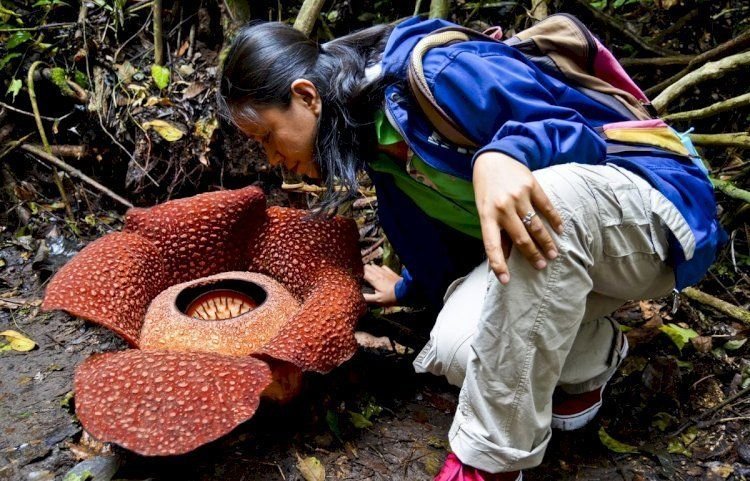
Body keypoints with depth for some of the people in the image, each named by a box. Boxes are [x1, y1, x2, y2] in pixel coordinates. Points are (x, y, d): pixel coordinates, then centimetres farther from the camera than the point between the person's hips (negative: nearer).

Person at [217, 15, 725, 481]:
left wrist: (507, 152, -39)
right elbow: (448, 245, 15)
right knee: (457, 346, -24)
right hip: (548, 247, 6)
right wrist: (407, 289, 33)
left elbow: (585, 134, -19)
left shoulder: (439, 74, -20)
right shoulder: (378, 148, 6)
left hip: (652, 209, -6)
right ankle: (590, 356, 8)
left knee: (552, 190, -41)